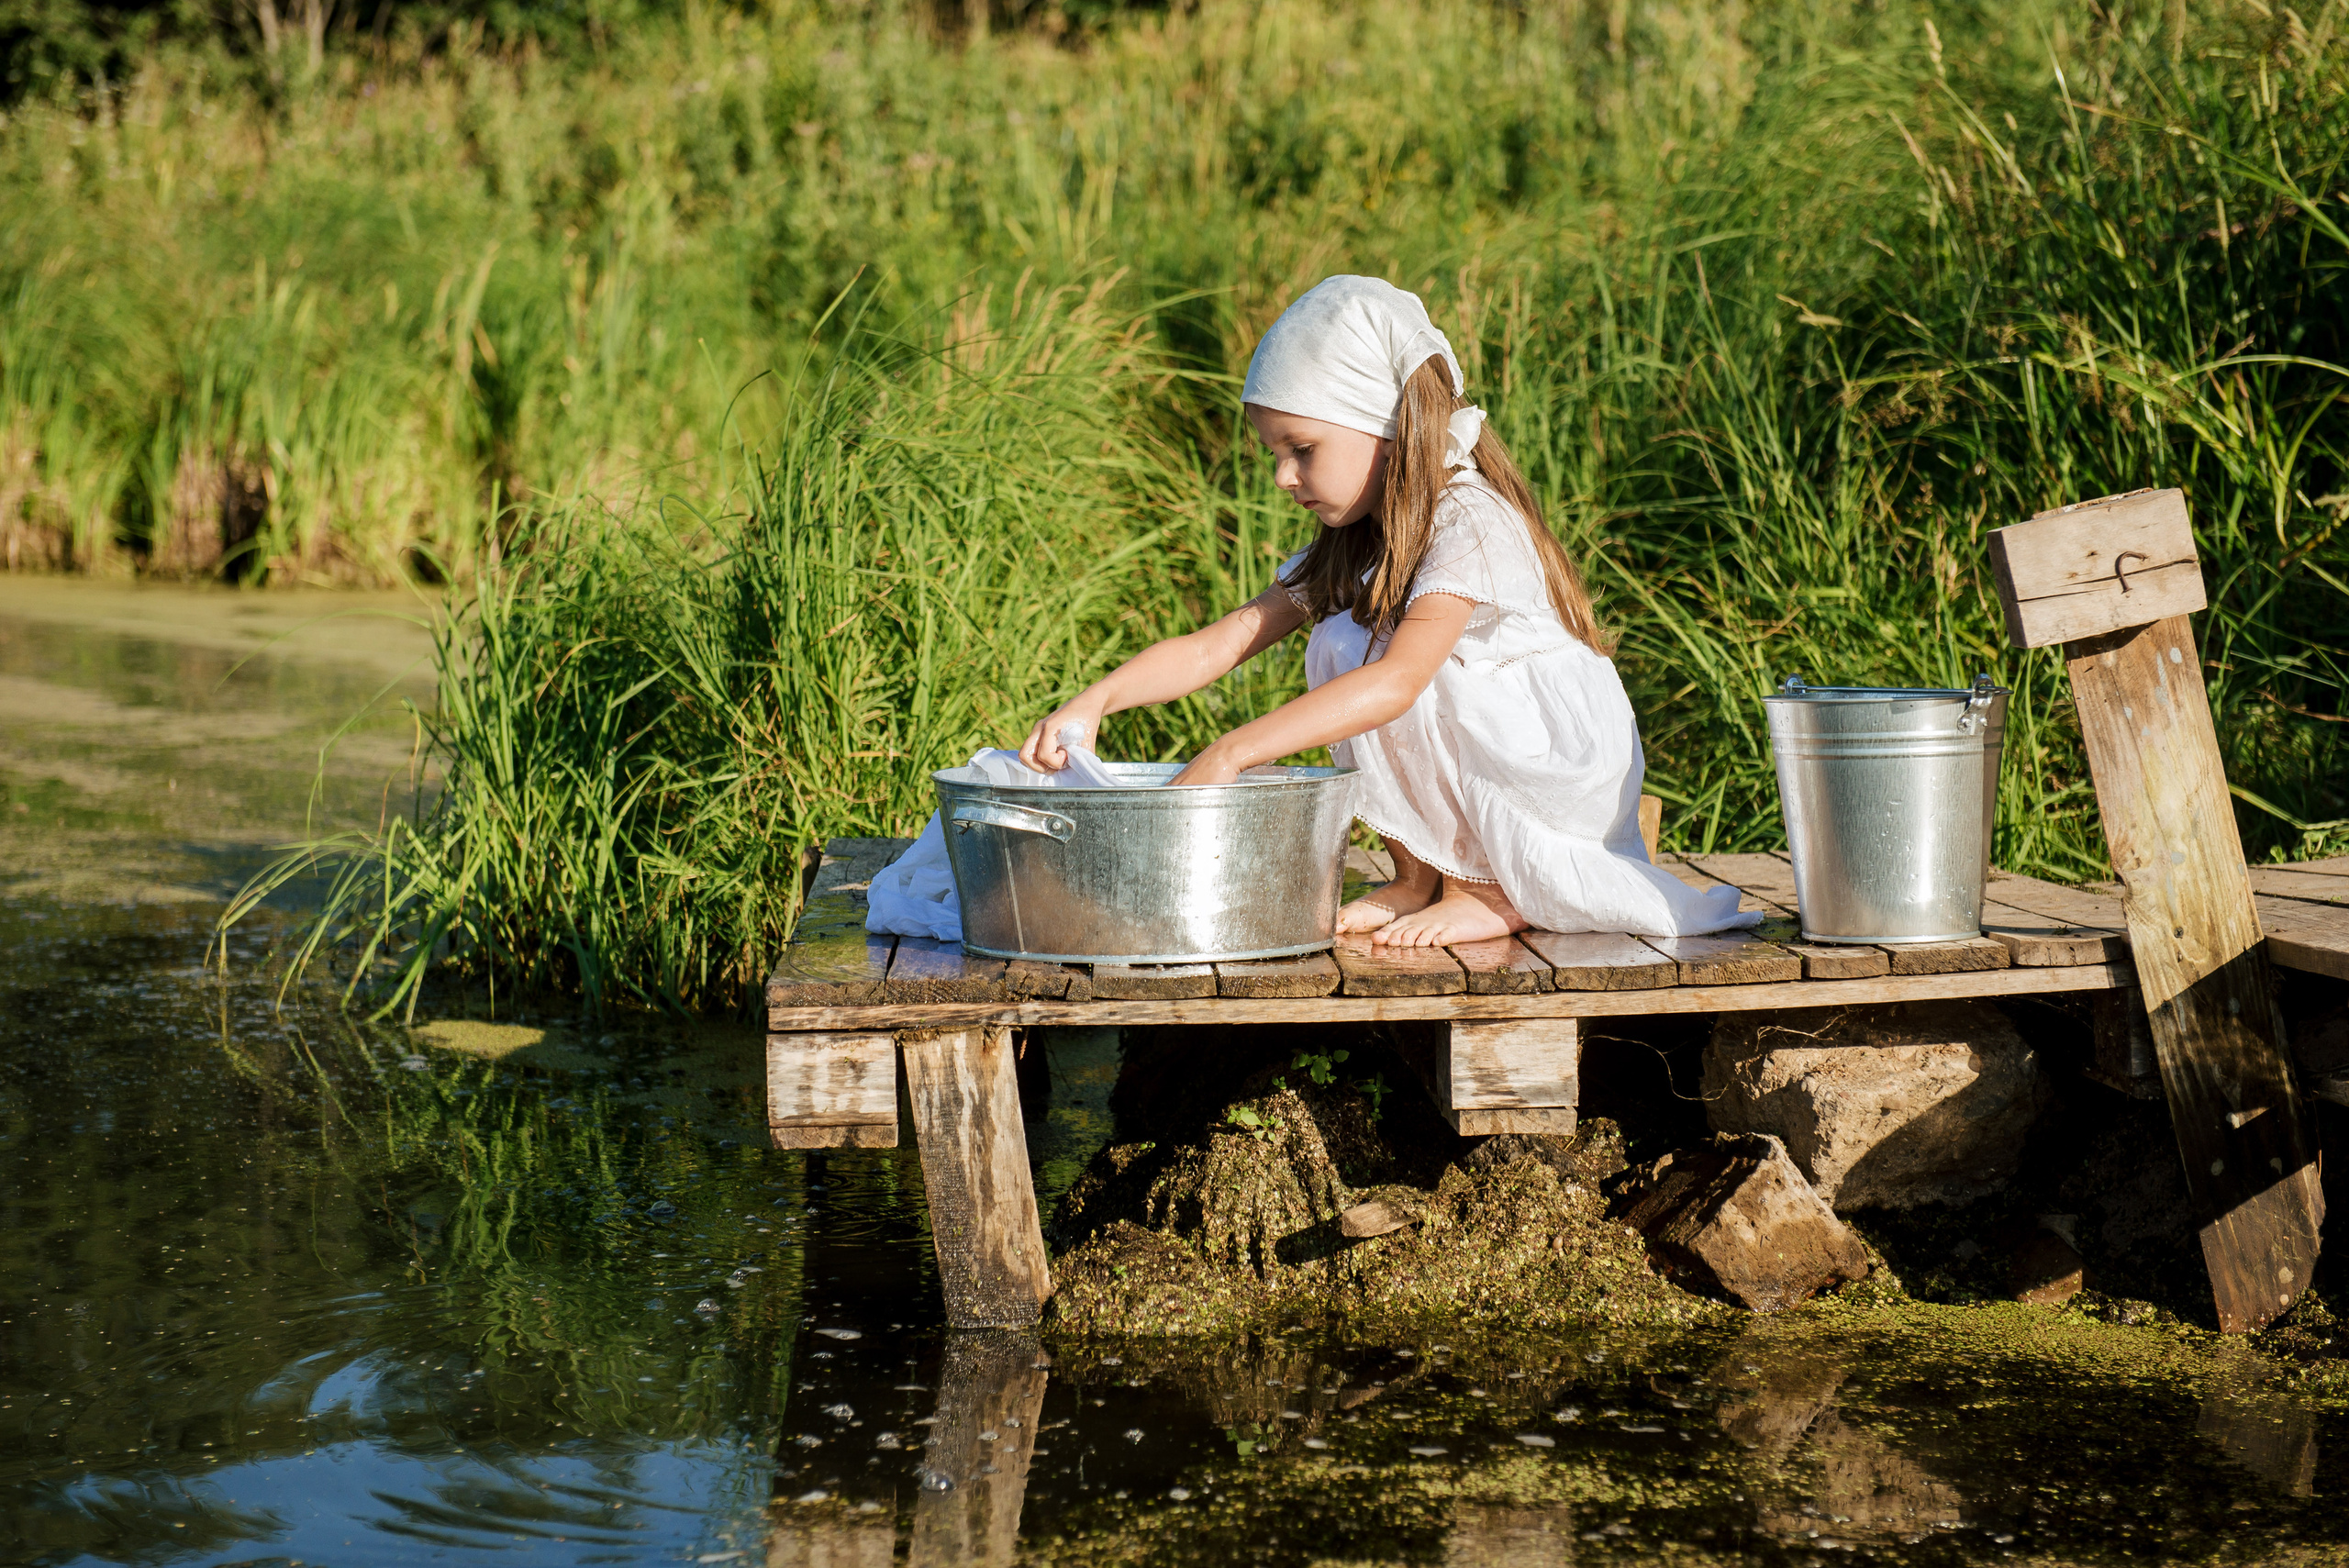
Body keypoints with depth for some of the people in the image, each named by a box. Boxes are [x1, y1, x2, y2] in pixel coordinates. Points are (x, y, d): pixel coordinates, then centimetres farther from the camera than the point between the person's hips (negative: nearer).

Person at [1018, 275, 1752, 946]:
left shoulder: (1472, 526, -23)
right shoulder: (1345, 551, 3)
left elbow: (1398, 681, -36)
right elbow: (1219, 644, -4)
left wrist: (1230, 753, -41)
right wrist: (1099, 697, -22)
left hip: (1571, 772, -8)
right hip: (1480, 782, 8)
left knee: (1370, 651, -26)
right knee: (1335, 649, -11)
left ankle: (1485, 889, -12)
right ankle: (1418, 876, -3)